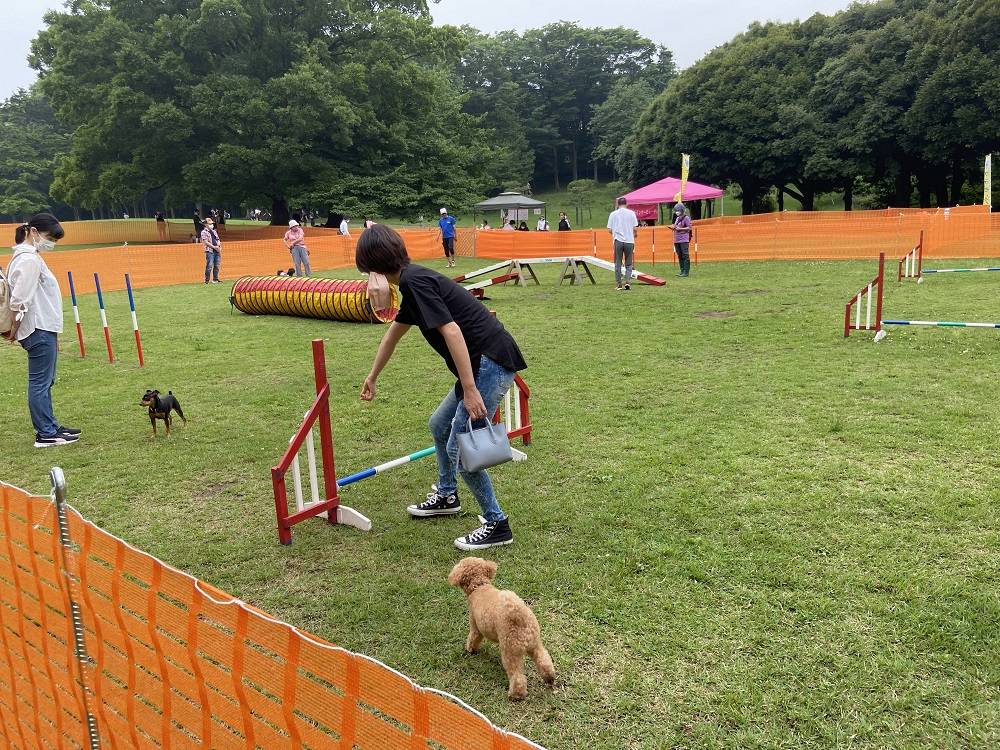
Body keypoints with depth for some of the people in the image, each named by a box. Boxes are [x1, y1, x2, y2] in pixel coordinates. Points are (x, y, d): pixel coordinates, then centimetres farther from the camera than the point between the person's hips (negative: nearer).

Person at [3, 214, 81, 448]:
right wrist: (15, 330, -9)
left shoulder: (30, 256, 14)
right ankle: (45, 434, 4)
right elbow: (20, 301, -19)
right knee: (40, 383, -3)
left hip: (43, 329, 10)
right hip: (40, 331, -10)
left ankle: (50, 426, 26)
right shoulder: (29, 259, -16)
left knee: (43, 382, 16)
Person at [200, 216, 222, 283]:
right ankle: (206, 280, -5)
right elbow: (206, 242, -10)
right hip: (209, 251, -7)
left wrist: (218, 245, -2)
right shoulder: (204, 232, -1)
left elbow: (218, 240, 19)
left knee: (217, 265, 5)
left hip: (217, 251, 7)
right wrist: (214, 247, -17)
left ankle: (215, 279, 12)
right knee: (209, 266, -11)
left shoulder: (214, 231, 21)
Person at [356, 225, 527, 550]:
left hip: (492, 362, -10)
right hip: (483, 363, 10)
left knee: (459, 448, -5)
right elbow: (393, 334, 32)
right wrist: (372, 377, 46)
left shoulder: (414, 281, -13)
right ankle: (446, 496, 43)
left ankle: (497, 524, 9)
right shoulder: (413, 281, 18)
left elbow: (451, 331, -24)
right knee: (440, 425, 24)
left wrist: (470, 391, -26)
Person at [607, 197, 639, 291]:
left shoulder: (613, 214, 3)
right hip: (629, 241, 0)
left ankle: (618, 284, 6)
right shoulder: (631, 213, 2)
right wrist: (634, 234, 19)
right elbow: (635, 228, -1)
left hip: (618, 241, 0)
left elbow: (609, 230, 1)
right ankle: (628, 281, -6)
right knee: (628, 263, 9)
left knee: (618, 263, 7)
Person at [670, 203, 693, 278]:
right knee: (679, 256, 9)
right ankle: (682, 271, 14)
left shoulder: (686, 218, -5)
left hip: (684, 240, -8)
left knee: (685, 256, -8)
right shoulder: (677, 218, 18)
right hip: (677, 240, 8)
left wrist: (679, 229, -15)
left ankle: (686, 272, -8)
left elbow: (689, 228, -10)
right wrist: (673, 227, 5)